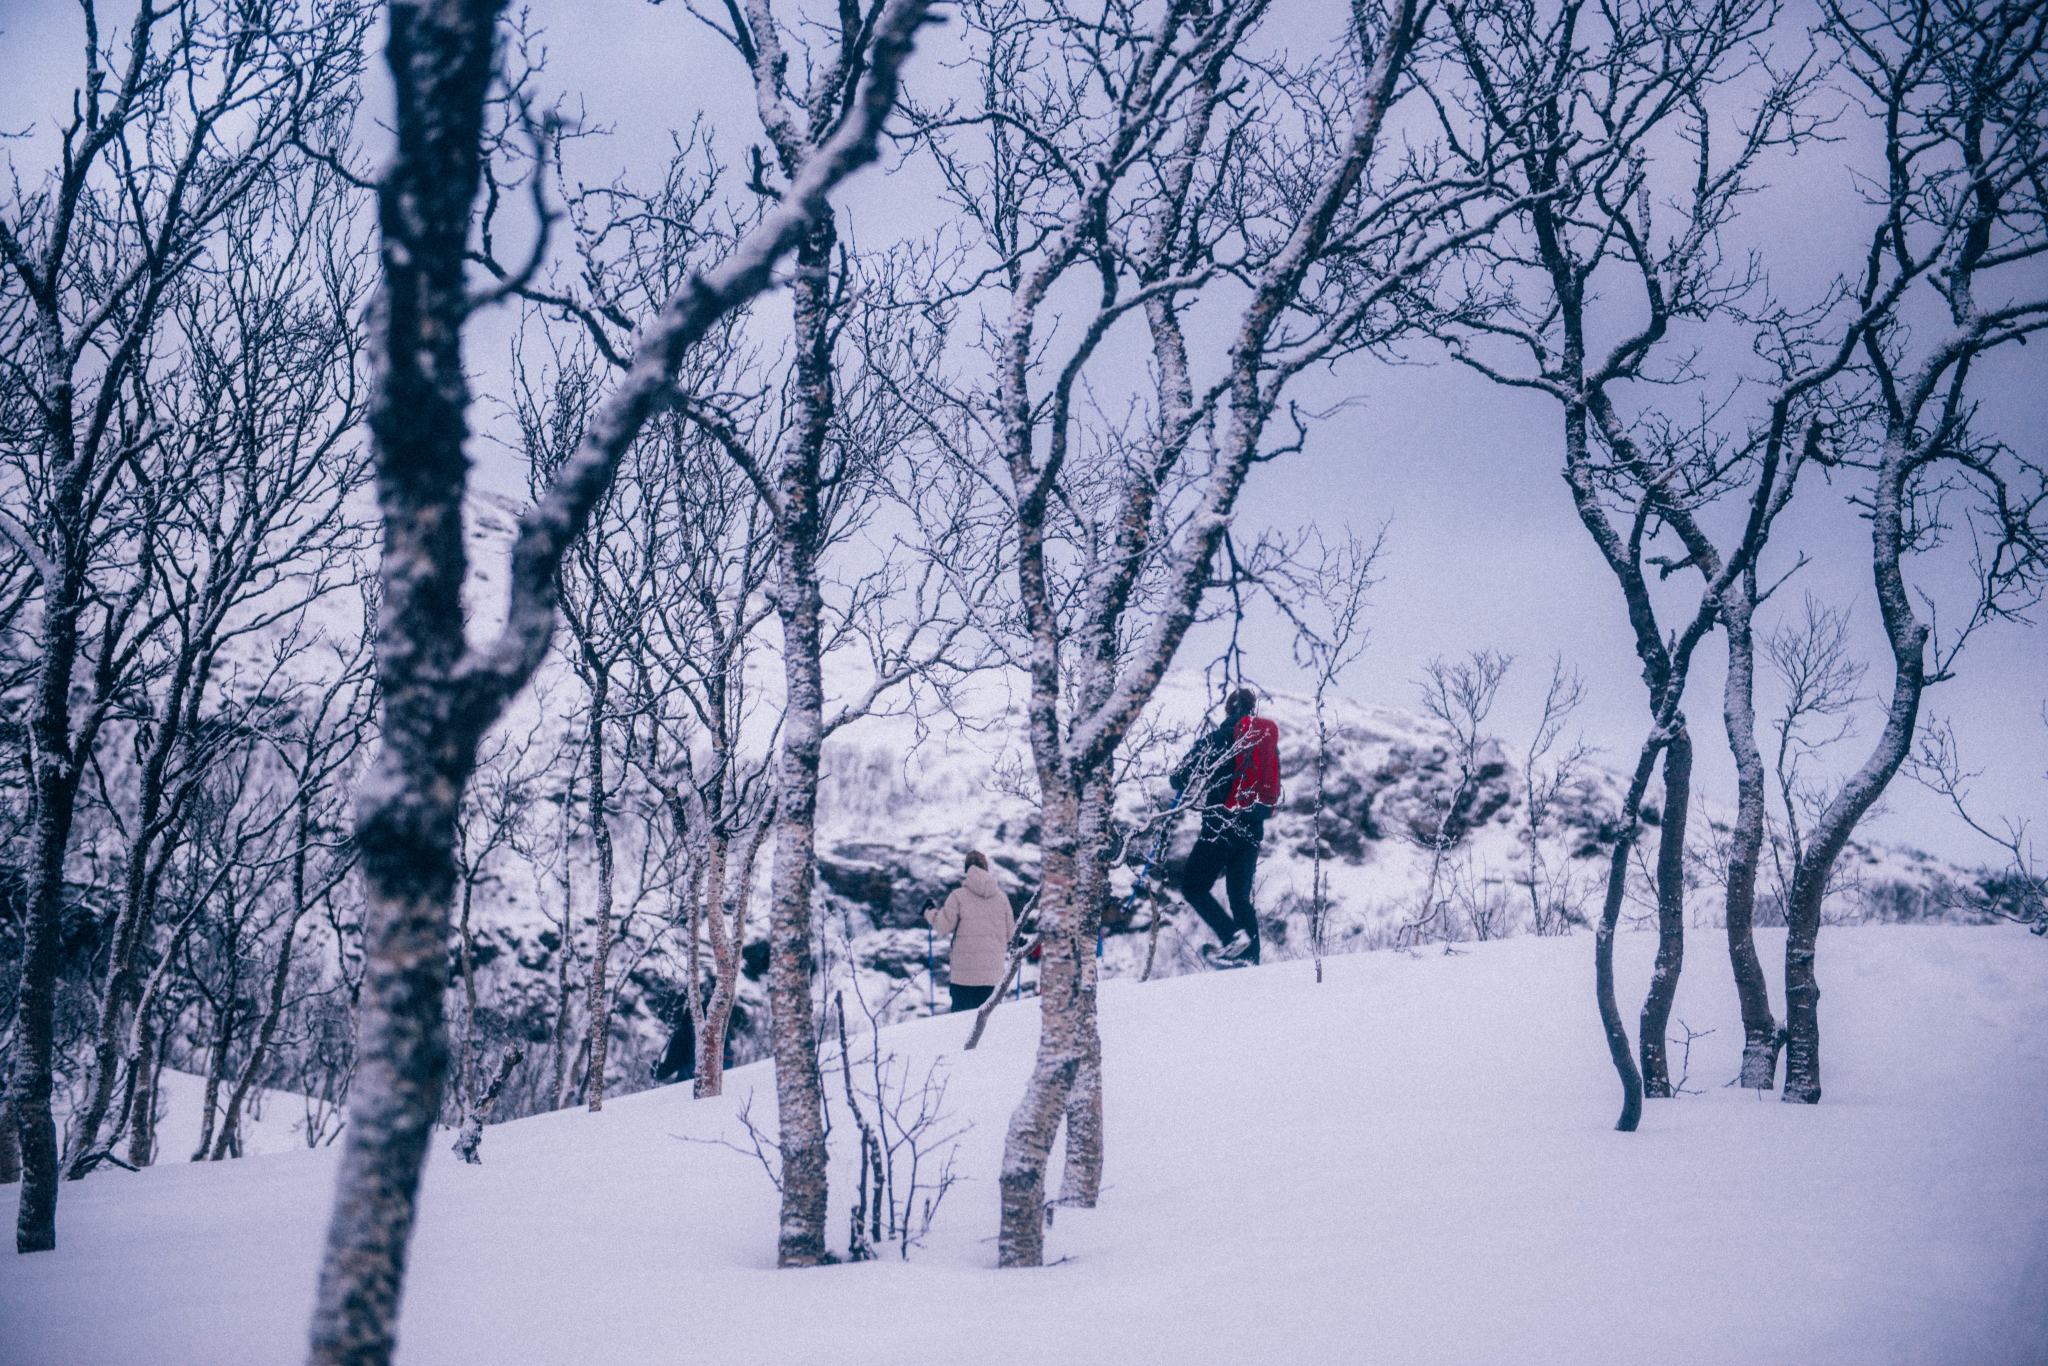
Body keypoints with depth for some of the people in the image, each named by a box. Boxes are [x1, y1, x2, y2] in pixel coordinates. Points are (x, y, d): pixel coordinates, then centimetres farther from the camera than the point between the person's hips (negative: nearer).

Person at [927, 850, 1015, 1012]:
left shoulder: (958, 896, -4)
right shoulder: (1001, 897, 6)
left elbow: (944, 926, -5)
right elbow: (1010, 931, 10)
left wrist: (930, 912, 13)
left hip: (964, 967, -3)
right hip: (993, 968, 3)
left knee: (962, 1013, 1)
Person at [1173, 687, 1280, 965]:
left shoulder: (1217, 740, -8)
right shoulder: (1269, 741, 8)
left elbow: (1180, 778, -5)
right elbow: (1274, 790, 17)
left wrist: (1181, 785, 18)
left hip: (1222, 825, -6)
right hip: (1253, 829, 6)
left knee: (1194, 886, 1)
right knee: (1241, 896, 12)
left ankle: (1233, 935, -17)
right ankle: (1250, 959, 4)